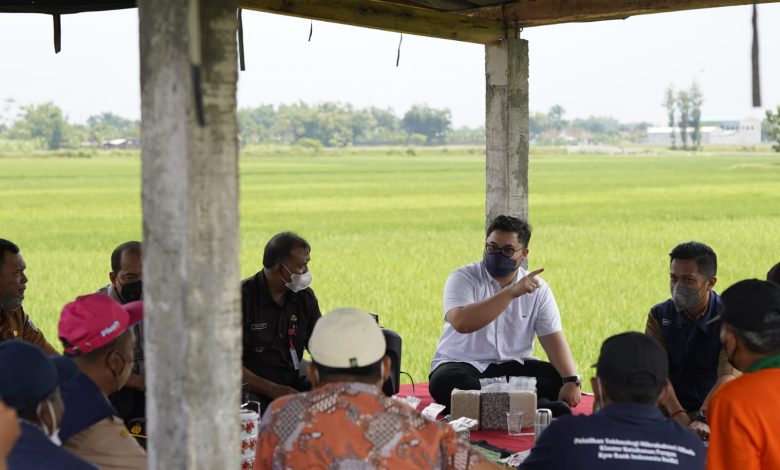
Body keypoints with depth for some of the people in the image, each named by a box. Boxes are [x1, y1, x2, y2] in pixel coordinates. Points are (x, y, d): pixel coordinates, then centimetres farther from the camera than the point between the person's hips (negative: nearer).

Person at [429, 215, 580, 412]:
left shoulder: (537, 288, 4)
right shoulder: (463, 278, -6)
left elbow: (553, 338, -4)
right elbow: (461, 322, -26)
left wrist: (572, 381, -22)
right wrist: (511, 292, -28)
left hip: (513, 366, 3)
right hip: (462, 364, -3)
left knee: (559, 379, -20)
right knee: (444, 382, -36)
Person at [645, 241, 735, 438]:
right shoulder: (659, 315, 3)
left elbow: (728, 376, -19)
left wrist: (702, 419, -33)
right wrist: (679, 416, -25)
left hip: (712, 413, -3)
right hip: (667, 413, 3)